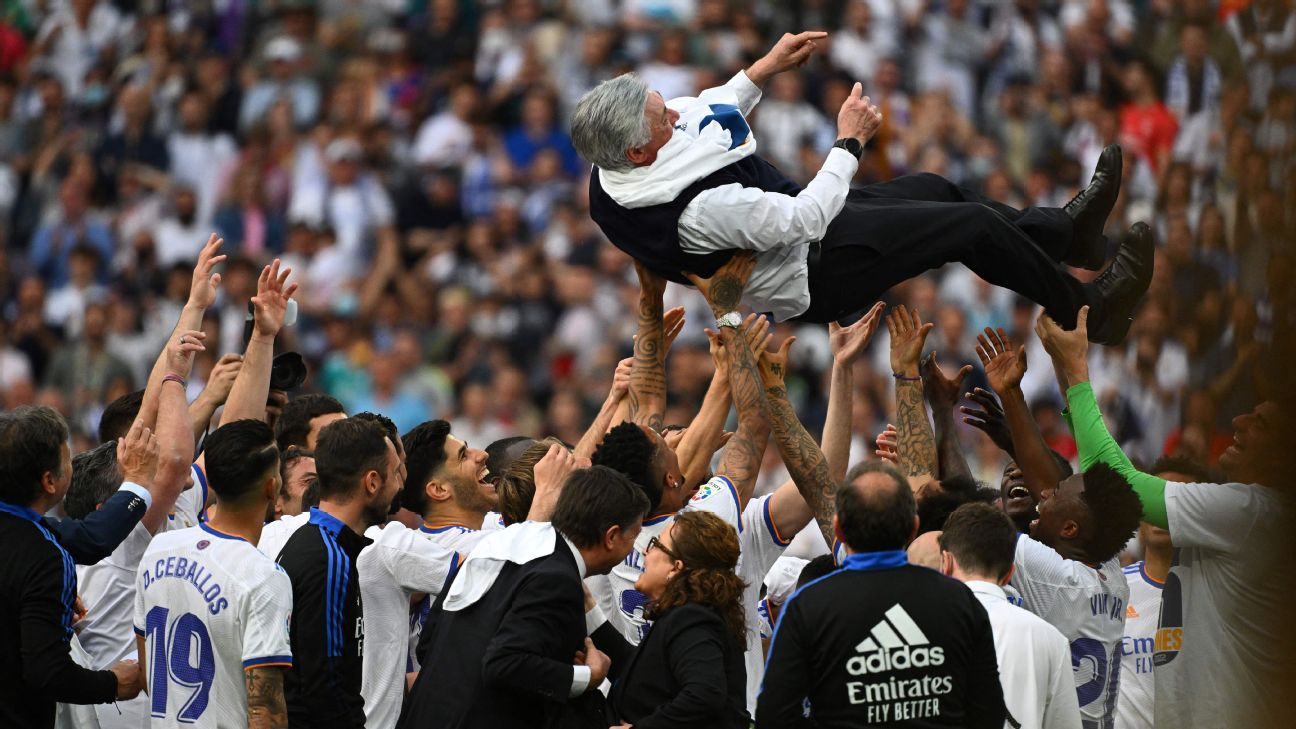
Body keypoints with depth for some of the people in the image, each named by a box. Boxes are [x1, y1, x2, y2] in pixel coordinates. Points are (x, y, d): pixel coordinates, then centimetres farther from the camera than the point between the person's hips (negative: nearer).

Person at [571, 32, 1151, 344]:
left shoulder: (611, 179, -13)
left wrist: (763, 71, 5)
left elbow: (705, 113, 8)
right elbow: (804, 217, -34)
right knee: (974, 224, -3)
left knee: (935, 189, 22)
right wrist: (849, 142, -22)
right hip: (819, 278, -10)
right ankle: (1089, 310, 17)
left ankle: (1066, 229, 41)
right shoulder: (699, 210, -42)